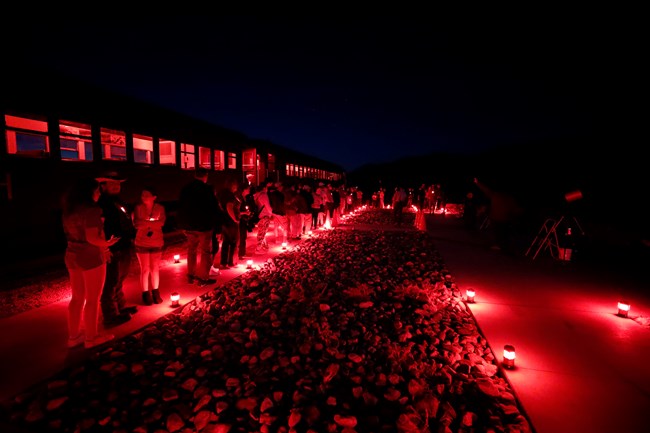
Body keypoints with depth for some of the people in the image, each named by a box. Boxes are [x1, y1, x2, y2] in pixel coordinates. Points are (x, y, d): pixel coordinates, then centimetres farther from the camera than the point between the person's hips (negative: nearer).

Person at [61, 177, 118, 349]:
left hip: (72, 256, 9)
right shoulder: (91, 210, -19)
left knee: (77, 298, 17)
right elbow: (92, 238, -24)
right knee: (92, 299, 5)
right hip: (90, 257, -8)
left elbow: (73, 235, 12)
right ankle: (91, 337, 16)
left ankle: (73, 336, 27)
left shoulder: (69, 211, 9)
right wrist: (107, 244, -7)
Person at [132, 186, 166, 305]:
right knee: (145, 269, 5)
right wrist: (153, 222, -22)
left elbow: (161, 223, -18)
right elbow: (136, 224, -18)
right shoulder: (138, 208, -7)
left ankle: (155, 293, 25)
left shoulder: (160, 208, -5)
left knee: (155, 268, 11)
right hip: (142, 243, -1)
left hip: (157, 243, 1)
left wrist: (145, 222, -22)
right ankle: (146, 294, 19)